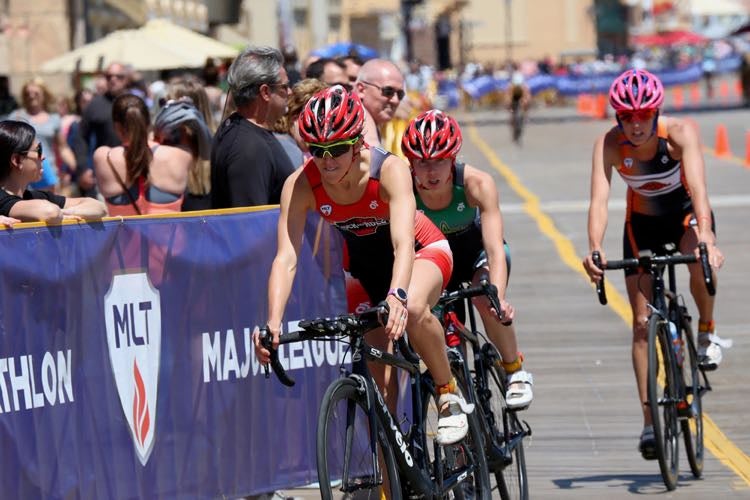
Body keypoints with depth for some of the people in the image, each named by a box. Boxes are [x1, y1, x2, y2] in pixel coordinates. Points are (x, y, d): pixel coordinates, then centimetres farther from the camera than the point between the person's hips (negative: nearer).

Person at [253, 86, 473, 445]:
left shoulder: (389, 170, -34)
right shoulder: (301, 185, -26)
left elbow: (403, 243, -46)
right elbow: (285, 258, -34)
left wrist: (398, 296, -65)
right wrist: (272, 324, -49)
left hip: (423, 251, -4)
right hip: (366, 264, 4)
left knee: (412, 309, -37)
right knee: (377, 382, -4)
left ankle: (450, 394, -13)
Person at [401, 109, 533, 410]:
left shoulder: (476, 183, -33)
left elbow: (495, 249, -39)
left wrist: (498, 296, -55)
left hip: (476, 249, -2)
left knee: (485, 300, -31)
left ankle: (516, 372, -8)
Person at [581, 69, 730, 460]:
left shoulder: (680, 134, -30)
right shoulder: (609, 145, -26)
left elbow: (698, 186, -43)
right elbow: (599, 198, -37)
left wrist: (705, 237, -59)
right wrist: (594, 248, -55)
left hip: (686, 213, -2)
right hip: (642, 224, 2)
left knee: (700, 261, -37)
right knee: (642, 322, -6)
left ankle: (707, 331, -8)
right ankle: (650, 420, -1)